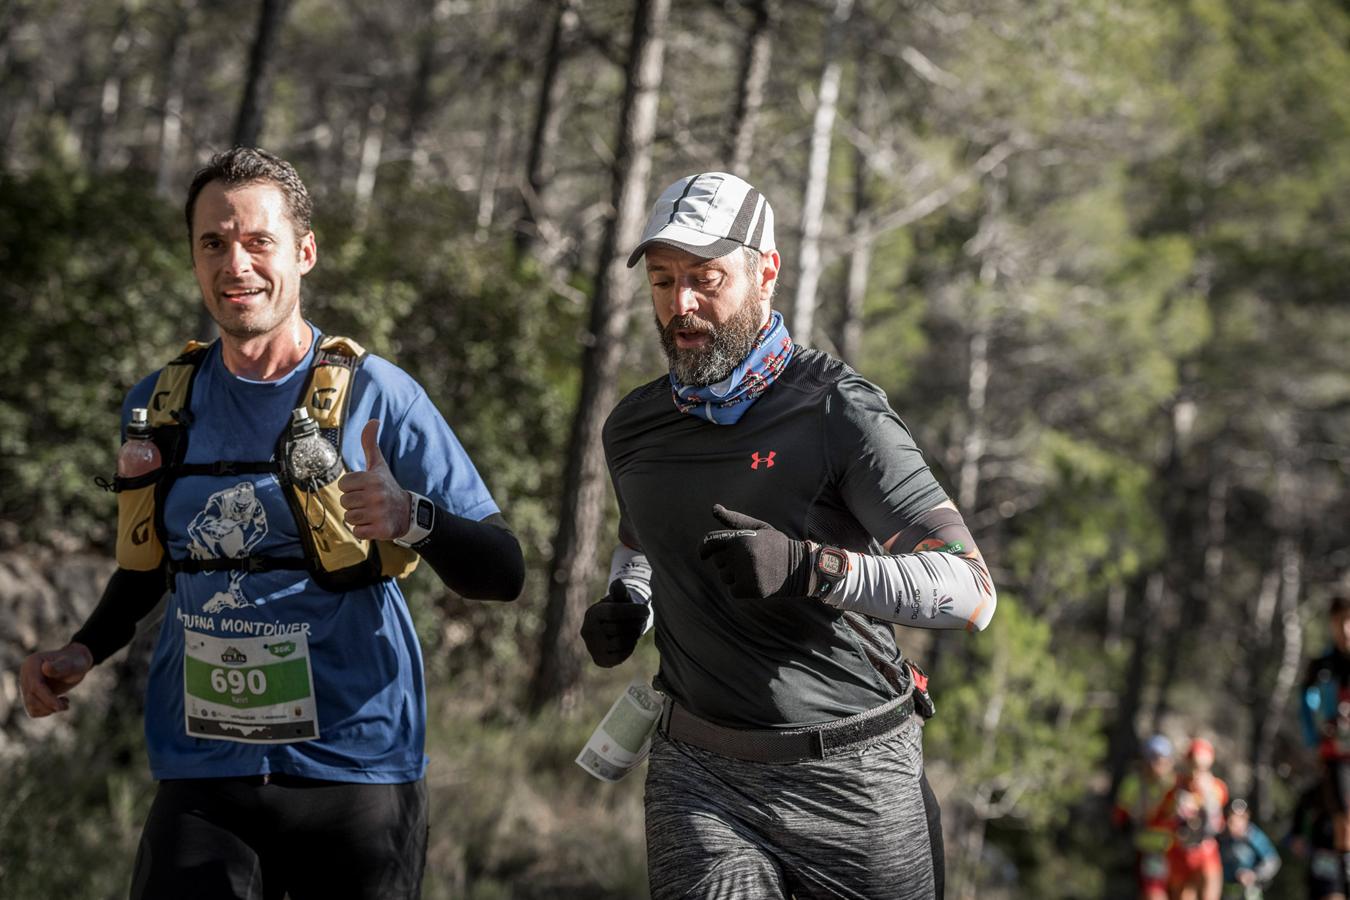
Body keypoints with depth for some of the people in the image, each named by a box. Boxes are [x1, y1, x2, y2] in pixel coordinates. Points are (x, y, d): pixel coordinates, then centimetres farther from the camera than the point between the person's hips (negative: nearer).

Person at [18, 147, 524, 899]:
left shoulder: (378, 396, -6)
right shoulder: (159, 406, 7)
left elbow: (502, 574, -8)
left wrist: (411, 519, -27)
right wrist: (84, 651, 4)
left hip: (355, 776, -2)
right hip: (201, 782, 3)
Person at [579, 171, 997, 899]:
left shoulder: (838, 413, -10)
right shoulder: (633, 428, 8)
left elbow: (971, 591, -16)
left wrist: (809, 567, -29)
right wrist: (625, 606, 9)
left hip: (853, 782, -3)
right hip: (700, 775, 3)